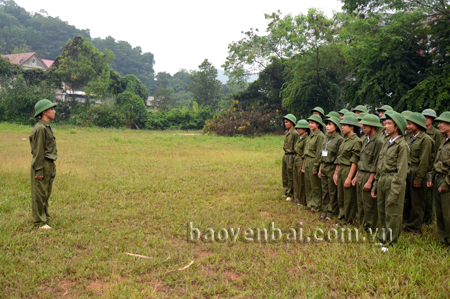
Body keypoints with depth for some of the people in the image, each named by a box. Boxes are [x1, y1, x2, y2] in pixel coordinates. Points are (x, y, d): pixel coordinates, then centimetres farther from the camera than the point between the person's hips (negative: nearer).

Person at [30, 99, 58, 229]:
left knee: (46, 194, 16)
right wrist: (39, 170, -19)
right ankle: (40, 222, 6)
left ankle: (45, 217, 26)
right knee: (40, 194, -1)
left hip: (49, 164, 10)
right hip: (42, 164, -10)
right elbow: (38, 151, -18)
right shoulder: (40, 128, -15)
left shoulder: (47, 127, 15)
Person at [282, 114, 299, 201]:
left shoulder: (295, 133, -14)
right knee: (284, 175, 15)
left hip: (291, 156, -9)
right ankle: (286, 192, 27)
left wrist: (294, 158, -15)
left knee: (290, 177, 1)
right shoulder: (286, 132, 12)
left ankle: (290, 194, 11)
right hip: (285, 155, 9)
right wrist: (285, 154, 17)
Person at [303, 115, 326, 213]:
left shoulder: (320, 136, -13)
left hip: (314, 162, -8)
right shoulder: (311, 135, 14)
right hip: (307, 161, 8)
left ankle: (316, 206, 12)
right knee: (308, 185, 13)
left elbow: (319, 153, -15)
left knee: (315, 186, 2)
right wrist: (304, 166, 16)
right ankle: (310, 204, 24)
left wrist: (315, 167, -15)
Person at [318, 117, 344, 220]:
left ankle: (331, 212, 12)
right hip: (324, 167, 7)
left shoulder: (339, 139, -10)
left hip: (332, 168, -7)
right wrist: (320, 169, 16)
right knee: (324, 190, 11)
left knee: (332, 192, 2)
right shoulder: (326, 139, 12)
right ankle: (325, 210, 21)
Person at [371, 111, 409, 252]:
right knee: (382, 211, 16)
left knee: (392, 214, 4)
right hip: (382, 181, 7)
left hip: (393, 182, -7)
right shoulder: (386, 143, 11)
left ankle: (390, 242, 18)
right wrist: (375, 186, 15)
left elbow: (401, 172, -14)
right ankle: (383, 238, 31)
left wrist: (394, 193, -16)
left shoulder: (402, 145, -12)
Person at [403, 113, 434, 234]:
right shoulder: (411, 137, 12)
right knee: (405, 200, 13)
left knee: (417, 203, 5)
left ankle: (414, 228, 16)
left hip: (417, 173, -7)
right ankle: (405, 224, 26)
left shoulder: (426, 140, -11)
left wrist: (418, 179, -14)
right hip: (407, 172, 7)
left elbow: (424, 162, -13)